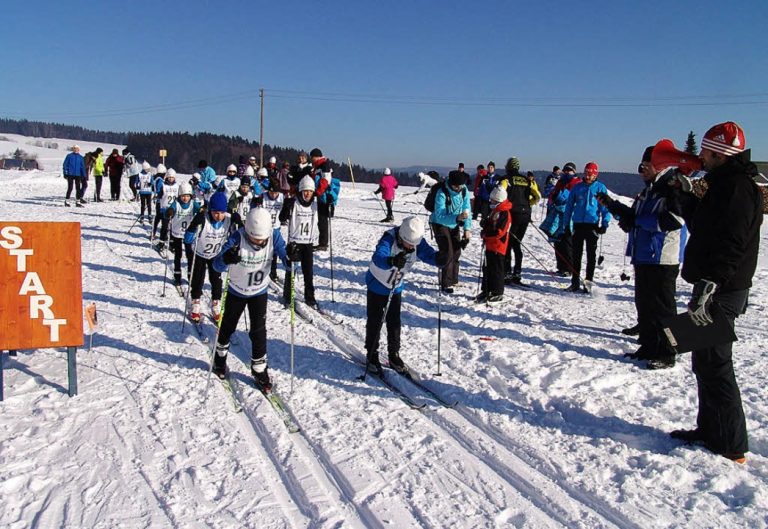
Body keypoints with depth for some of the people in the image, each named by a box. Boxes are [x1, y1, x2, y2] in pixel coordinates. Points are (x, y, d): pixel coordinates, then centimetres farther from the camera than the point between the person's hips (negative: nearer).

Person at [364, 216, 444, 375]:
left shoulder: (417, 242, -17)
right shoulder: (389, 239, -34)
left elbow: (428, 254, -24)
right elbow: (378, 258, -50)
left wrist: (438, 258, -47)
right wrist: (392, 261, -71)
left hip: (396, 287, 5)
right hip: (377, 285, -5)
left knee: (394, 322, 11)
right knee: (375, 321, 3)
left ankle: (394, 355, 24)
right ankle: (372, 356, 19)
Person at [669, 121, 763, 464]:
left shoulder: (738, 188, -17)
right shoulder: (725, 185, 16)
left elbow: (731, 245, -26)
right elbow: (704, 227, 25)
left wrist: (708, 286, -31)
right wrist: (687, 196, 23)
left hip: (721, 293, -11)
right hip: (716, 290, 11)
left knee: (714, 366, -4)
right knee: (706, 363, 17)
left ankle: (730, 446, 7)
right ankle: (710, 431, 28)